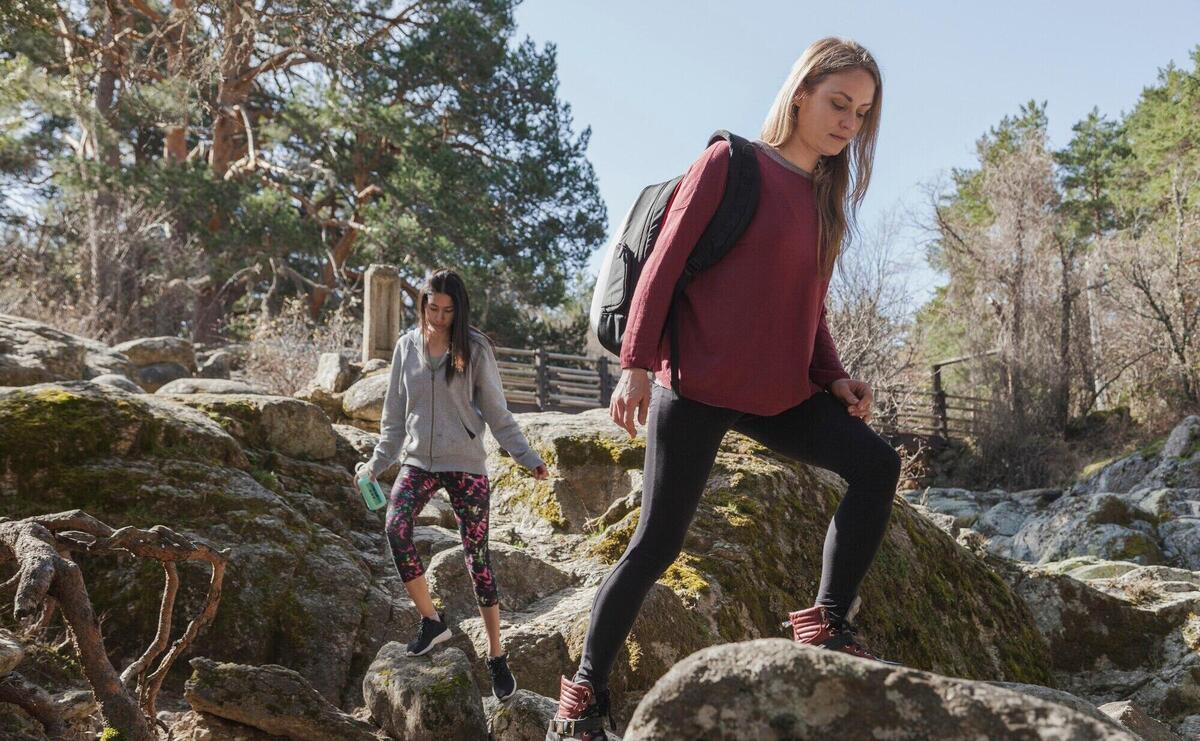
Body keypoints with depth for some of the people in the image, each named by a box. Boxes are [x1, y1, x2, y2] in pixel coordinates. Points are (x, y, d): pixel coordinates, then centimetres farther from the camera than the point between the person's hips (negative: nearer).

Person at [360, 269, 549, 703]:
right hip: (418, 462, 3)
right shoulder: (407, 347, 5)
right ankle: (431, 621, -7)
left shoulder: (474, 349, -3)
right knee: (395, 528, -23)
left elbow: (497, 413, 1)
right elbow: (394, 415, 12)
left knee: (477, 557, 0)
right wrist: (375, 466, 10)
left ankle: (497, 656, 11)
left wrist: (528, 458, -6)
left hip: (466, 465, -2)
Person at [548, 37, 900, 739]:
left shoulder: (826, 200, 16)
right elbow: (665, 261, -9)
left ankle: (828, 623, 1)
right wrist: (637, 362, -16)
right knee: (659, 543, -5)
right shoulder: (730, 162, -4)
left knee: (877, 464, -9)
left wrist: (834, 376, 5)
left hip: (781, 392, 7)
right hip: (698, 385, -7)